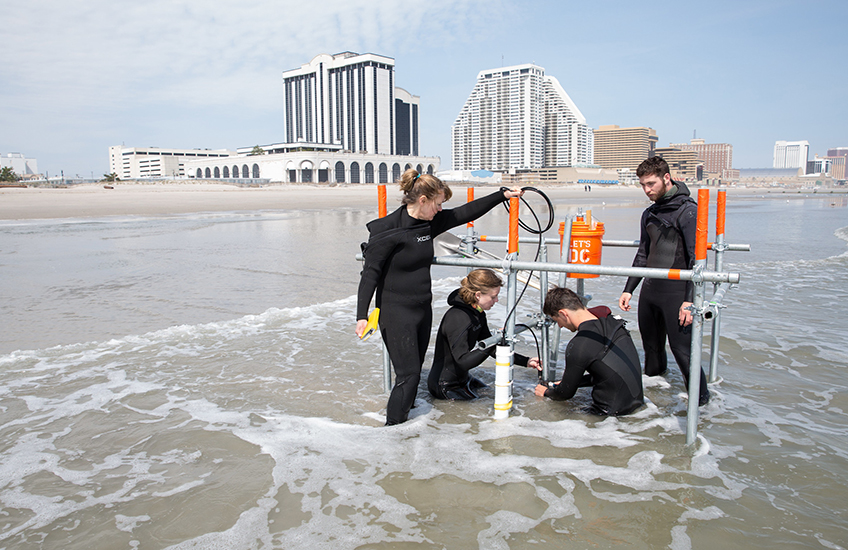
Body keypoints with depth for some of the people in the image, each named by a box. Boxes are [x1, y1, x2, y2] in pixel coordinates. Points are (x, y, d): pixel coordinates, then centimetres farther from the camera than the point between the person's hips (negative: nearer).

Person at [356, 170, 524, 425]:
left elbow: (466, 212, 11)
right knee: (408, 373, -7)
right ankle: (393, 425, 5)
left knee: (415, 369, 13)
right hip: (395, 312, -8)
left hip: (423, 308, 8)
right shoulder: (387, 230, -17)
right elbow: (370, 273, -16)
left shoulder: (430, 222, 3)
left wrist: (503, 195, 11)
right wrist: (362, 315, -21)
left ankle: (403, 413, 26)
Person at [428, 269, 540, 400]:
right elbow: (463, 362, -33)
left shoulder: (477, 314, 2)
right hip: (446, 388, -9)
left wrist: (525, 361, 3)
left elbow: (492, 350, 9)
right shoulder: (458, 319, -28)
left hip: (461, 379, 9)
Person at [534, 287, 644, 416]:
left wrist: (546, 392, 18)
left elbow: (566, 393, -5)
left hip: (612, 413, -8)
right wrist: (569, 382, 24)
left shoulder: (578, 346, -20)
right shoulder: (612, 322, 3)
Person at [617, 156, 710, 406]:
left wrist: (690, 300, -19)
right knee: (651, 345, 15)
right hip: (649, 290, 7)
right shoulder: (649, 214, 15)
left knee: (682, 347, -4)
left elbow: (697, 258, -13)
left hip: (676, 292, -7)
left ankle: (700, 396, 12)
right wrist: (628, 289, 17)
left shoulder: (687, 210, -9)